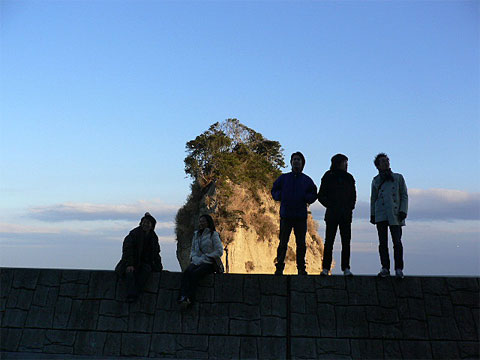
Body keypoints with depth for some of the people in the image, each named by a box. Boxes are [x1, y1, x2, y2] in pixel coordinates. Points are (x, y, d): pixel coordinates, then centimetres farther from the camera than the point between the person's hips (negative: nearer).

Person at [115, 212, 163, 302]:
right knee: (130, 271, -33)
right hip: (132, 263, -3)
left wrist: (159, 267, 7)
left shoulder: (154, 237, 10)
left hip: (145, 262, 3)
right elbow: (127, 249, -15)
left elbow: (156, 254, 18)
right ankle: (131, 295, -40)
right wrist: (129, 264, -26)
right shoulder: (134, 233, -6)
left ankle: (136, 292, -37)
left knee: (147, 269, -30)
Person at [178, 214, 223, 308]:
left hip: (208, 263, -4)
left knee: (194, 273, -33)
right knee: (186, 272, -29)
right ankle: (183, 296, -43)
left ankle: (189, 298, -39)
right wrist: (193, 257, 3)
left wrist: (204, 258, -8)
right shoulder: (196, 234, 22)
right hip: (196, 261, 4)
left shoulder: (213, 234, 3)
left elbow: (219, 251, -4)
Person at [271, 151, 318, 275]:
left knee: (301, 243, 4)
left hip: (301, 216, 1)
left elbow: (313, 195, 12)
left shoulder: (307, 180, 11)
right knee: (283, 243, 0)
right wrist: (280, 196, -4)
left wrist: (305, 198, -7)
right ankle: (279, 267, 6)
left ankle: (301, 268, 12)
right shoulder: (284, 178, 11)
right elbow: (274, 191, 16)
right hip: (286, 215, 0)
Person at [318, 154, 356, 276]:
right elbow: (321, 196, 2)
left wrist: (350, 207, 2)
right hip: (332, 214, -3)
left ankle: (346, 268, 5)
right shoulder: (328, 177, 4)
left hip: (346, 215, 3)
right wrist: (331, 206, -9)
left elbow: (353, 196, 17)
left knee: (346, 242, 0)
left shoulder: (349, 178, 14)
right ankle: (325, 268, 1)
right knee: (329, 241, -3)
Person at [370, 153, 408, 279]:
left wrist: (403, 211, -5)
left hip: (395, 214, -1)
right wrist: (372, 215, 11)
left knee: (397, 242, -7)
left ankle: (398, 269, 1)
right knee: (383, 242, -1)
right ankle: (385, 269, 6)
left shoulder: (398, 178, 11)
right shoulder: (376, 180, 14)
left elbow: (404, 196, 8)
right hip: (380, 215, 1)